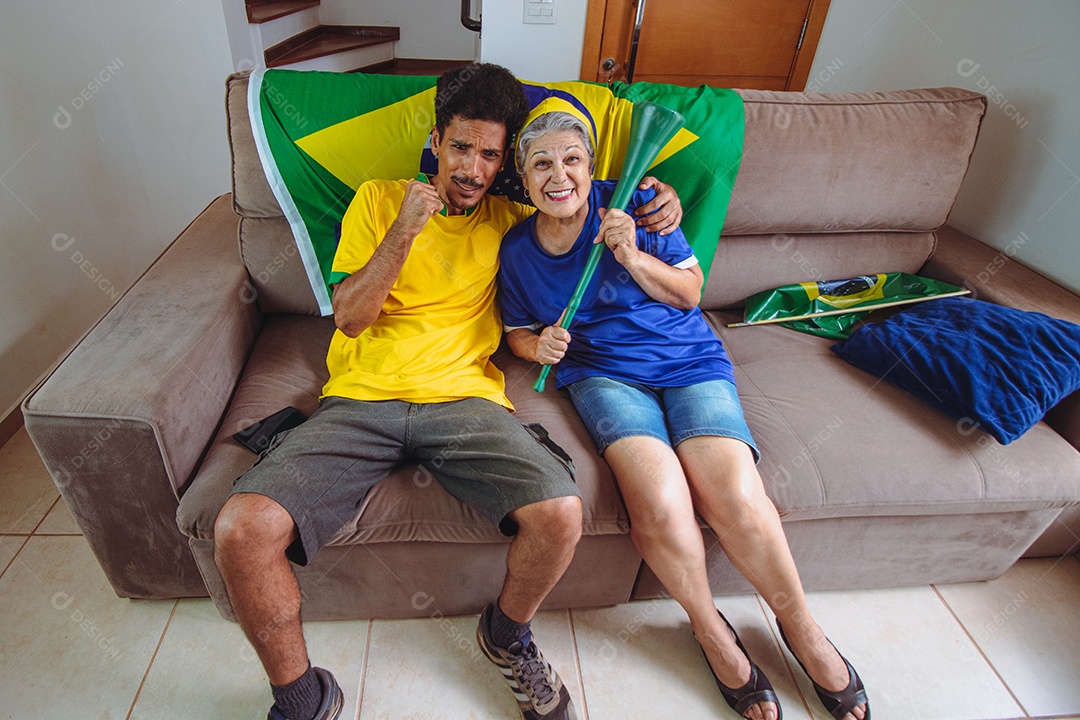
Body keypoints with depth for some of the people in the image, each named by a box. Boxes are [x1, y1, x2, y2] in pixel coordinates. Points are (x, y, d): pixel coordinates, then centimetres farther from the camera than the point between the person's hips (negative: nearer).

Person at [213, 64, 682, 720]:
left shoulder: (506, 216, 16)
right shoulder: (378, 199, 13)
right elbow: (350, 316, 5)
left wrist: (658, 195, 8)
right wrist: (403, 234, -10)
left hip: (464, 399, 1)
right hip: (360, 400, 0)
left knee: (561, 512, -26)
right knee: (242, 529, -23)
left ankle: (507, 635, 11)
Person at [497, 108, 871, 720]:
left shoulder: (634, 203, -2)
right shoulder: (516, 249, 5)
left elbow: (690, 291, 2)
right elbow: (519, 331, 17)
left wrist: (632, 255, -15)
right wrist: (539, 347, -6)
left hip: (686, 357, 0)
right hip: (601, 372, 1)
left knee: (737, 498, -22)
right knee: (659, 499, -28)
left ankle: (803, 630, 8)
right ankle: (711, 628, 3)